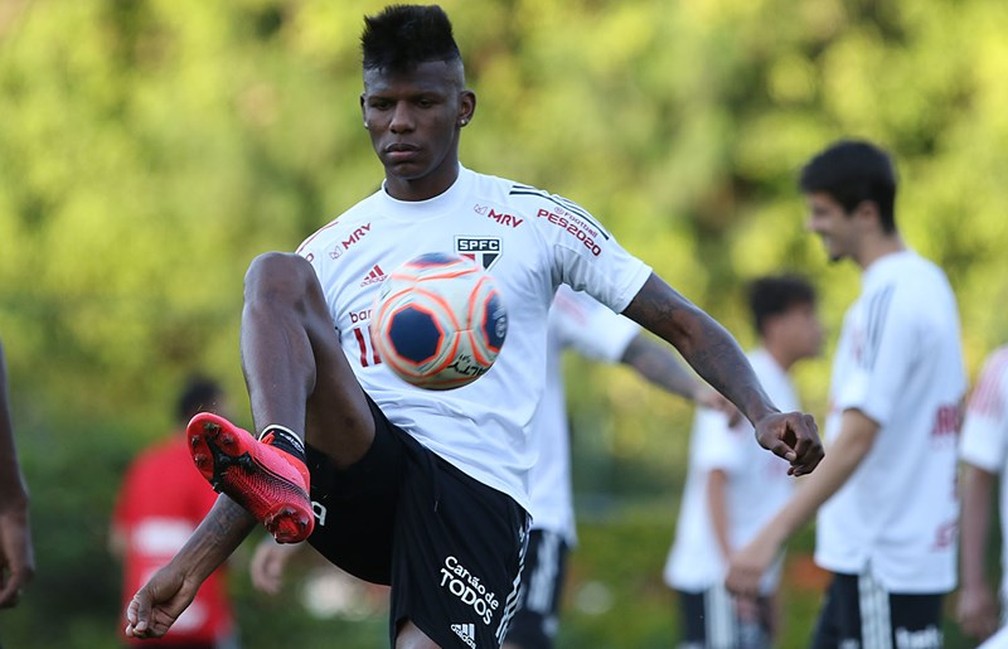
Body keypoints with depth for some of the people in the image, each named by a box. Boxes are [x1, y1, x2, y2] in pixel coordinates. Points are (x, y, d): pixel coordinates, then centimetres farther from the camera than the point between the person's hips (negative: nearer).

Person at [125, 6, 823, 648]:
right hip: (359, 481, 2)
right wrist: (190, 566, 6)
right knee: (275, 274, -18)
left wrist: (763, 413, -11)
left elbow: (682, 323, 9)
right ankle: (279, 467, -45)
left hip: (477, 493, -2)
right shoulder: (331, 251, 16)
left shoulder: (537, 221, 10)